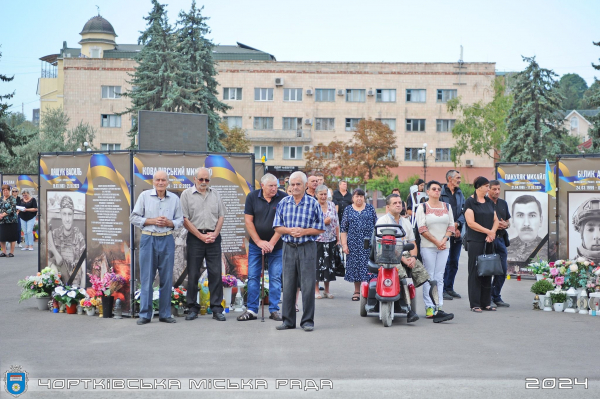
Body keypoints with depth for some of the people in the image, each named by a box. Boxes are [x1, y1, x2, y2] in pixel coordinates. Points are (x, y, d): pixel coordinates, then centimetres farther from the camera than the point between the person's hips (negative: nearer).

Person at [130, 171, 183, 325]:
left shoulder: (174, 199, 8)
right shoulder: (144, 196, 1)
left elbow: (180, 221, 11)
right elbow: (134, 217, 1)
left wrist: (169, 223, -10)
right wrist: (153, 221, -10)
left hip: (167, 240, 2)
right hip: (148, 239, -2)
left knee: (166, 279, 5)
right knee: (147, 278, -1)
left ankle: (165, 314, 14)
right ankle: (145, 314, 5)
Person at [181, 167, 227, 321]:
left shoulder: (215, 194, 13)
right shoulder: (187, 194, 2)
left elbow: (221, 216, 13)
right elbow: (185, 220, -4)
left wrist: (215, 233, -3)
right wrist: (201, 236, -8)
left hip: (214, 238, 2)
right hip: (195, 238, -2)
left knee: (215, 273, 0)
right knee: (193, 274, 1)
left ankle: (217, 308, 4)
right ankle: (192, 308, 9)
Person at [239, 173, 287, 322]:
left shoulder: (283, 198, -7)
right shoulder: (252, 197, -2)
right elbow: (248, 221, -2)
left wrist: (271, 243, -13)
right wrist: (259, 242, -9)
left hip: (276, 245, -1)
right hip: (255, 244, 1)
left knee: (276, 278, 2)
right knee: (253, 277, 3)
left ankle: (274, 310, 9)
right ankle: (252, 310, 9)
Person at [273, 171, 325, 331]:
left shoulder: (313, 203, 1)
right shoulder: (283, 203, 8)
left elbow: (321, 228, 2)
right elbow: (277, 227, 8)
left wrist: (304, 231, -12)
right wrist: (290, 230, -11)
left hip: (307, 248, -3)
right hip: (289, 247, 3)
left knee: (308, 285, -3)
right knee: (288, 285, 5)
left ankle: (307, 321, 5)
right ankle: (288, 320, 13)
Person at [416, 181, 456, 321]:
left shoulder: (447, 207, 15)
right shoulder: (422, 207, 1)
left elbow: (451, 225, 10)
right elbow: (422, 228, -6)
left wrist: (444, 240, -6)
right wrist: (436, 242, -11)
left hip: (444, 246, 4)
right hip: (428, 247, -4)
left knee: (439, 277, 4)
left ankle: (439, 306, 5)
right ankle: (429, 307, -3)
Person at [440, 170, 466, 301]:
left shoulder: (460, 193, 15)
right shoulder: (441, 193, -6)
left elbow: (464, 211, 10)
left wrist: (457, 224, -8)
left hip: (457, 232, 6)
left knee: (454, 262, 10)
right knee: (445, 262, -9)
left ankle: (450, 288, 19)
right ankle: (442, 289, -4)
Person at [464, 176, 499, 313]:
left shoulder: (489, 202, 15)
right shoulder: (470, 202, -5)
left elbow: (495, 220, 14)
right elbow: (471, 222, -13)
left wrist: (492, 233, -5)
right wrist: (488, 231, -12)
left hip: (489, 241, 6)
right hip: (475, 241, -6)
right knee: (475, 271, -4)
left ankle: (486, 302, 13)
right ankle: (475, 304, 0)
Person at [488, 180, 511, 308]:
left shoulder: (503, 204, 16)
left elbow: (508, 221, 23)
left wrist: (505, 224, 0)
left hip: (501, 239, 7)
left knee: (503, 269, 6)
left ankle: (496, 297, 18)